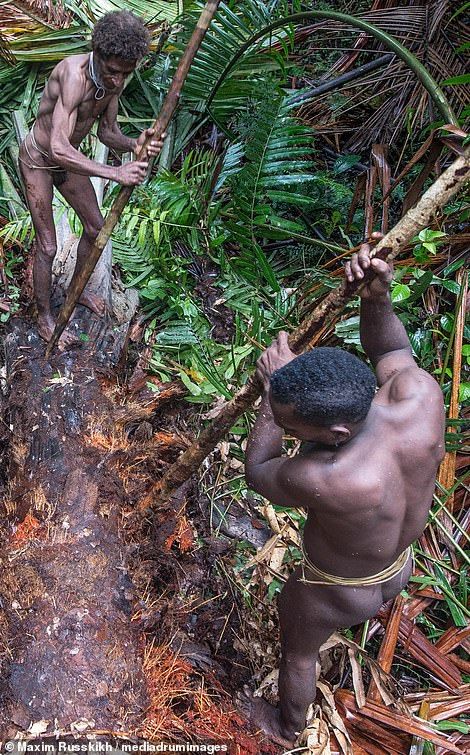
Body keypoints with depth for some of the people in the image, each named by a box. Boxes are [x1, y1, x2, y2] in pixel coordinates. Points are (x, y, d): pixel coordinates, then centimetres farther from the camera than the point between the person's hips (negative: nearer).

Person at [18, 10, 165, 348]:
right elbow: (58, 148, -46)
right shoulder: (74, 74, -37)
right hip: (38, 161, -7)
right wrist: (115, 173, -51)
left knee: (96, 227, 15)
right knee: (48, 246, -3)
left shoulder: (115, 79, -14)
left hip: (69, 159, 7)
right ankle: (45, 318, 17)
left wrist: (134, 144, -28)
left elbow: (107, 132, -6)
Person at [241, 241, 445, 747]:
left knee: (297, 652, 29)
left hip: (334, 592, -5)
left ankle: (286, 729, 60)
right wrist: (377, 297, -26)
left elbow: (257, 472, -23)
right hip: (399, 568, 6)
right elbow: (391, 351, -8)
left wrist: (268, 392, -17)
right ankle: (368, 615, 78)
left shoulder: (321, 480, -47)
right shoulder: (421, 394, -34)